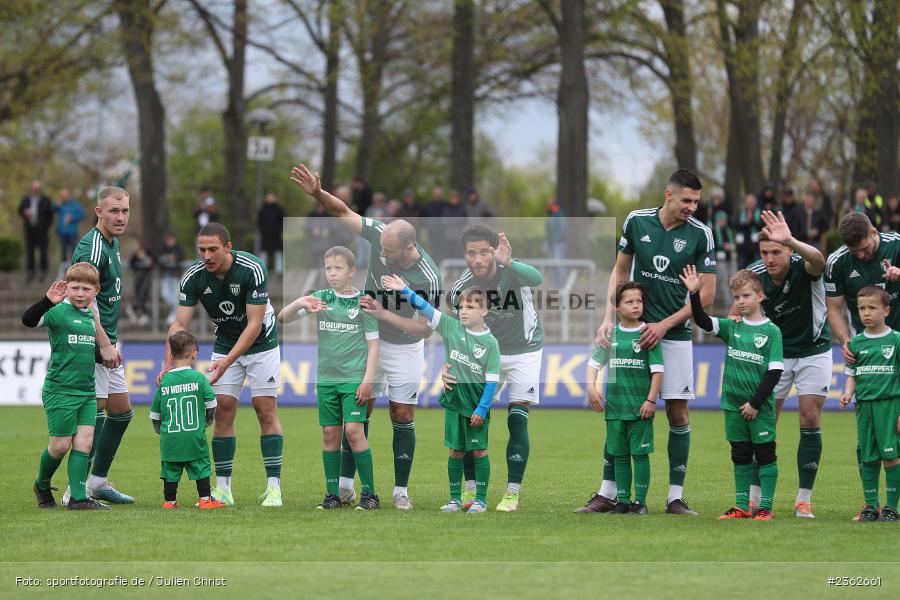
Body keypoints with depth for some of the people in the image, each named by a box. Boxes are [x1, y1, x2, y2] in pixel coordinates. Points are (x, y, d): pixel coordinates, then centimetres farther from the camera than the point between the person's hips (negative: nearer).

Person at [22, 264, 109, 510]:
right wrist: (48, 301, -42)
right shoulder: (59, 312, -10)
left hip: (87, 390, 6)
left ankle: (78, 497, -1)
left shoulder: (92, 316, 13)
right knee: (61, 444, 1)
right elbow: (29, 320, -29)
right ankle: (42, 486, 26)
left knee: (84, 442, -2)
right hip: (60, 390, -6)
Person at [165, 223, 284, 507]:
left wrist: (228, 361, -38)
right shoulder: (194, 276, -18)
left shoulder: (252, 269, -29)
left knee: (266, 410, -7)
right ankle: (222, 488, 2)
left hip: (261, 342, -3)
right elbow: (180, 324, -17)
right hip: (225, 343, 3)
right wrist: (169, 363, -32)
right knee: (223, 411, -3)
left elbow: (254, 324, -29)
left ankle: (274, 487, -4)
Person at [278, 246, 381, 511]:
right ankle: (333, 494, 10)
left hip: (354, 378, -4)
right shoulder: (321, 298, 6)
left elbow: (373, 344, 0)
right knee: (330, 433, 4)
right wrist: (300, 303, -20)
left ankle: (370, 493, -5)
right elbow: (283, 318, 1)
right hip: (326, 378, 4)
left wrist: (367, 380, -8)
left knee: (354, 430, -12)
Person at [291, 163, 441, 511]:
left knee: (403, 417, -1)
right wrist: (317, 193, -27)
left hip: (405, 348, -3)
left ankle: (401, 491, 10)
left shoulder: (428, 278, -28)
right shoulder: (379, 235, -18)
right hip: (369, 339, 3)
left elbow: (424, 327, -20)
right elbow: (343, 212, -10)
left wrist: (384, 314, -27)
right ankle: (345, 485, 6)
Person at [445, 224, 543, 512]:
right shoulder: (461, 289, -16)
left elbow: (537, 279, -50)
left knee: (517, 420, -10)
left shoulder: (512, 271, -26)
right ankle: (471, 490, 10)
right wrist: (448, 366, -31)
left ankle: (512, 494, -2)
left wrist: (509, 263, -71)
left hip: (524, 352, -3)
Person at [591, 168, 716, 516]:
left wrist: (664, 325, -11)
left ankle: (676, 497, 4)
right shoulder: (636, 222, -2)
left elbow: (706, 295, -6)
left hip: (675, 334, -1)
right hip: (633, 330, 1)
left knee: (678, 413, -2)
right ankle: (607, 493, 6)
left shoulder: (700, 234, -7)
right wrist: (609, 318, 0)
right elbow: (620, 271, 10)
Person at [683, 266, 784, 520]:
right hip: (733, 404, 5)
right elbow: (702, 321, -3)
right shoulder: (732, 327, 7)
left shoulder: (771, 331, -7)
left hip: (761, 406, -5)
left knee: (765, 454, 0)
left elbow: (775, 371, -10)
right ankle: (742, 507, 17)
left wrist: (756, 403, -12)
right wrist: (694, 293, -17)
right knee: (740, 456, 11)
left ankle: (765, 507, 4)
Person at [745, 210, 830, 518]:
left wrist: (790, 241, -70)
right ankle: (754, 496, 5)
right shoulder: (754, 275, -16)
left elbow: (818, 260, -51)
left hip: (813, 351, -2)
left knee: (811, 420, -6)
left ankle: (804, 498, 1)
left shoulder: (804, 267, -25)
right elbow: (736, 312, 0)